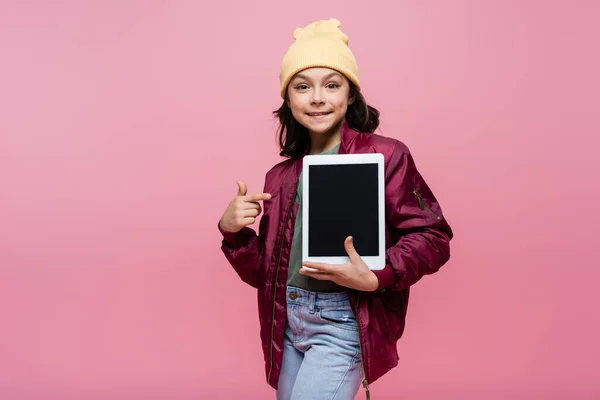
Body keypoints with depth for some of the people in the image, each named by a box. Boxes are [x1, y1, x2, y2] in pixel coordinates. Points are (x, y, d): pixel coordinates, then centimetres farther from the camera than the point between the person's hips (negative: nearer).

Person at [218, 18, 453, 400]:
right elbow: (263, 272, 11)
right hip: (287, 322, 6)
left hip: (343, 322, -5)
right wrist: (232, 231, -6)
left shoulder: (385, 155, -7)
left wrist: (376, 278, -22)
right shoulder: (282, 176, 8)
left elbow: (433, 237, -8)